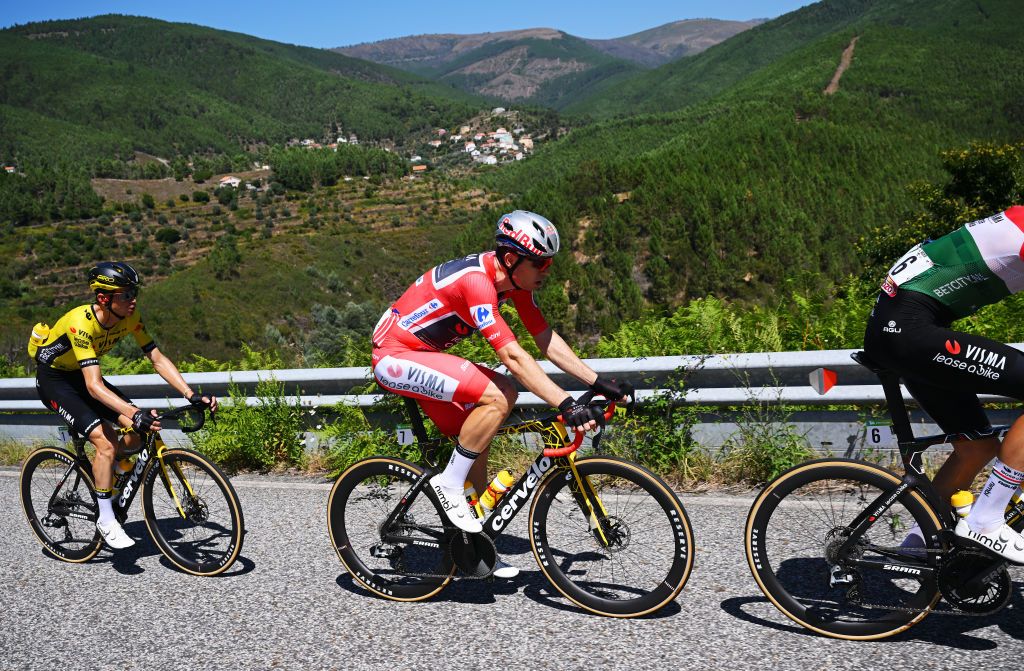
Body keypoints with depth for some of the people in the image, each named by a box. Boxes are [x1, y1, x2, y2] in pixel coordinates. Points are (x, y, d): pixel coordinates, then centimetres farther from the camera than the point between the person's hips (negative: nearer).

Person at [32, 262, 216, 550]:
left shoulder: (130, 318, -15)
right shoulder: (81, 323, -34)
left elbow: (158, 359, -13)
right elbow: (94, 386, -41)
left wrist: (192, 395, -23)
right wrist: (135, 413, -52)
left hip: (80, 375, 7)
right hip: (53, 379, -6)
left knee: (138, 431, -11)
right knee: (106, 442, -22)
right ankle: (106, 520, -9)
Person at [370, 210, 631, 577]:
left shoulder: (515, 280, -1)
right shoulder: (475, 281, -29)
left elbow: (547, 340, 1)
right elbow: (513, 357, -35)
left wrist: (600, 383, -5)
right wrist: (567, 406, -38)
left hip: (422, 355, 10)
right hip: (395, 357, -10)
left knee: (475, 443, 8)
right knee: (496, 398, -26)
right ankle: (449, 484, -9)